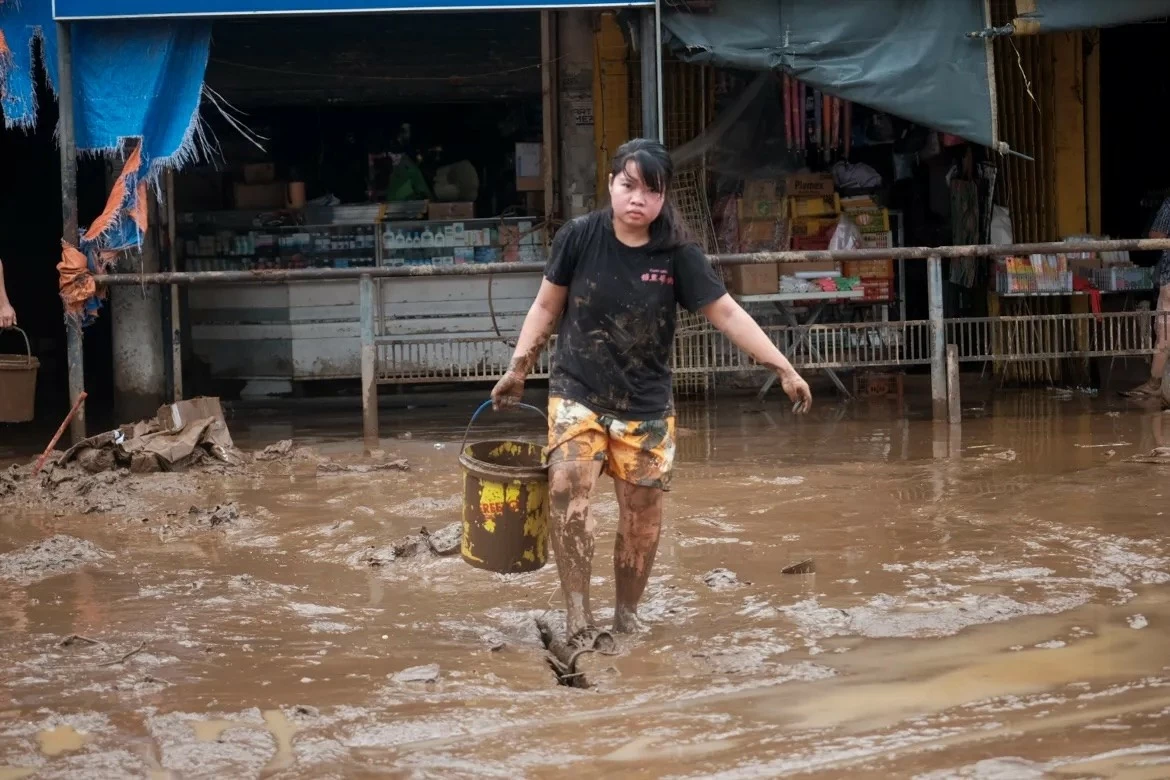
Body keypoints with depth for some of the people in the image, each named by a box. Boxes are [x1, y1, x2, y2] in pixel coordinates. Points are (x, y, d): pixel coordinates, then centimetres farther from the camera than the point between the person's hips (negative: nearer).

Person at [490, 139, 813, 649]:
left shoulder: (677, 253, -10)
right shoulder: (579, 237, -10)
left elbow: (726, 313, -8)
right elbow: (547, 306, 3)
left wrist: (784, 369, -13)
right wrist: (517, 369, 1)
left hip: (646, 406, 1)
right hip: (577, 395, -1)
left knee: (642, 516, 6)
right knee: (568, 493, -20)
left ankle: (626, 617, 25)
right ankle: (578, 617, -14)